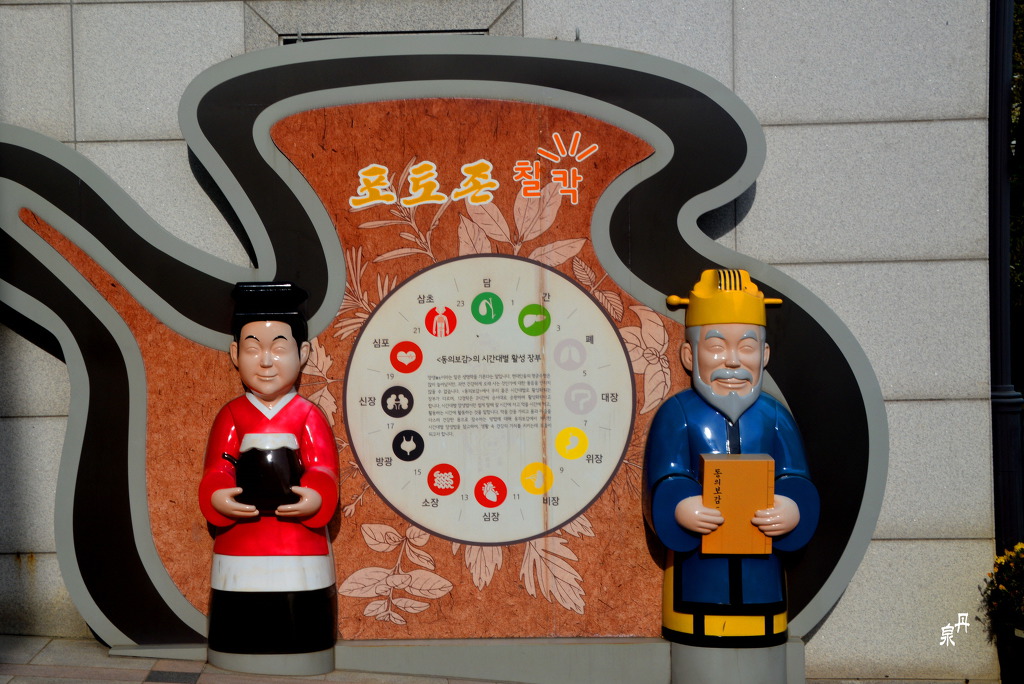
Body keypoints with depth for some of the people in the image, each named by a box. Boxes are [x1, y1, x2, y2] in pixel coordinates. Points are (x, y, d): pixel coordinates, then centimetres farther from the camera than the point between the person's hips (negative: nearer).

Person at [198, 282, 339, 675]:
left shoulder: (308, 417, -1)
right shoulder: (232, 416, 3)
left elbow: (324, 472, -8)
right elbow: (216, 472, -3)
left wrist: (315, 499, -29)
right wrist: (217, 497, -25)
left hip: (300, 543, -1)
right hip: (240, 544, 1)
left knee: (298, 621, 2)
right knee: (243, 623, 6)